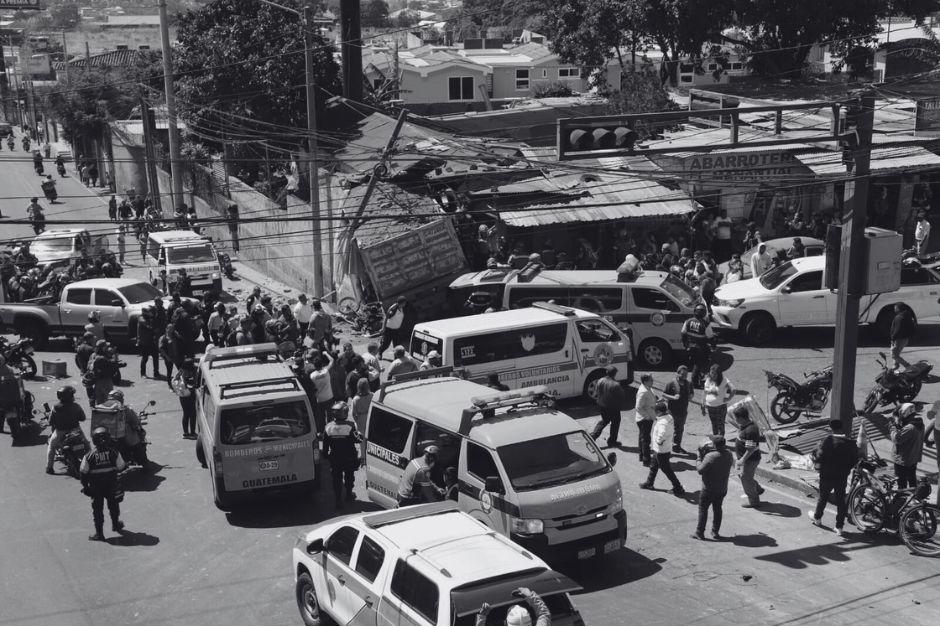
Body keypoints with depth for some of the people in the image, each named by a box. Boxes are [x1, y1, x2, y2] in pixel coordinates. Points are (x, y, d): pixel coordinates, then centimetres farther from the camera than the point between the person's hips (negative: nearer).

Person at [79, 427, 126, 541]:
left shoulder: (90, 455, -12)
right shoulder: (113, 452, -10)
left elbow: (83, 472, -7)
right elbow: (121, 467, -5)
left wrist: (85, 485, 4)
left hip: (96, 487, -1)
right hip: (112, 484, 2)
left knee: (97, 508, 8)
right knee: (113, 505, 23)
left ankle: (99, 533, 9)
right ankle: (115, 525, 42)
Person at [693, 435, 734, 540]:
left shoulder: (710, 457, -26)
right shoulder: (729, 454, -6)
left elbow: (700, 470, -20)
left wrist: (699, 458, -5)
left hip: (709, 489, -6)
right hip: (723, 489, 6)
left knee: (703, 509, 8)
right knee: (717, 509, 19)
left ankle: (699, 532, 13)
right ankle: (715, 532, 25)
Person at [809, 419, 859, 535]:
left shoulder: (828, 441, -20)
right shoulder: (850, 442, -5)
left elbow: (819, 457, -21)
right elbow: (855, 460, 2)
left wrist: (814, 454, 1)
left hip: (827, 474, -3)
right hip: (843, 476, 3)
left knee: (823, 496, 18)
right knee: (841, 499, 10)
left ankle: (817, 517, 38)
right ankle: (839, 526, 11)